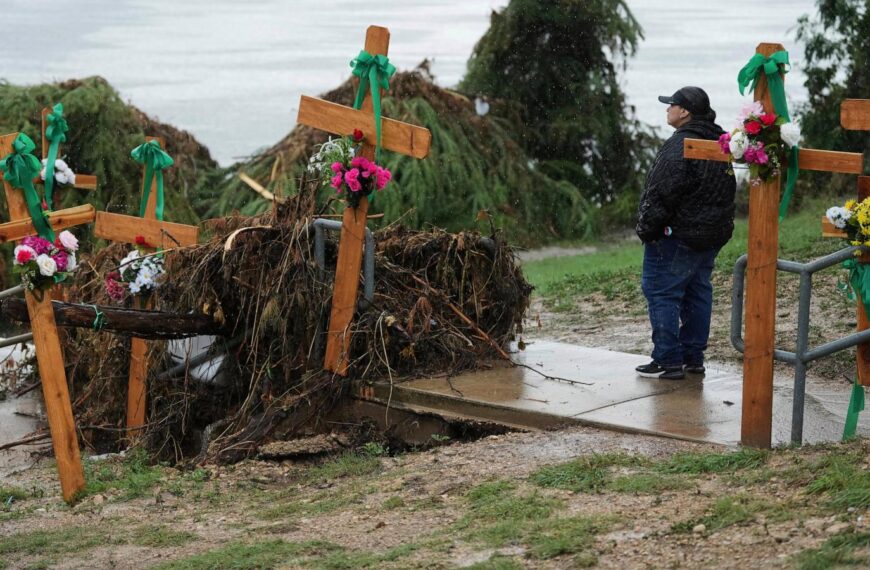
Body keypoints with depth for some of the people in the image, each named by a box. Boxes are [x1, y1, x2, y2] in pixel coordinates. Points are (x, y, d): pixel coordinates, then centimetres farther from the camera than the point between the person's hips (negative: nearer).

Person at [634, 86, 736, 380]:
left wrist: (646, 229, -12)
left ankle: (668, 361, -3)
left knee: (661, 292, -3)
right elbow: (725, 190, 18)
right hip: (713, 233, 10)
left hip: (678, 235, -10)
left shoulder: (680, 146, -21)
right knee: (698, 292, 16)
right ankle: (693, 357, 22)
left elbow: (662, 194, -22)